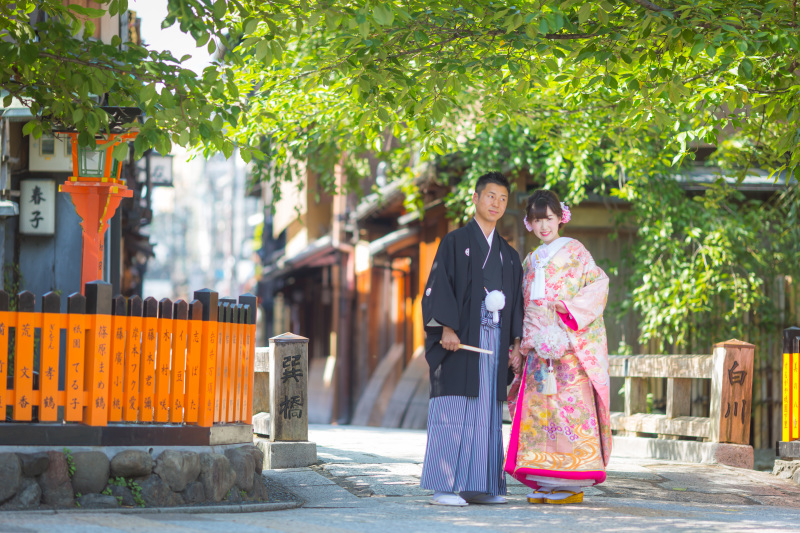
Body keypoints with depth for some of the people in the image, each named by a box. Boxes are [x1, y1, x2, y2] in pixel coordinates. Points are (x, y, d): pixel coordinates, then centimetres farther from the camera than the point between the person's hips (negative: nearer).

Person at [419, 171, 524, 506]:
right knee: (453, 410, -9)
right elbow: (439, 285, -6)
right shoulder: (455, 242, 3)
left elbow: (515, 300, 19)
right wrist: (446, 327, -18)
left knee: (487, 413, 4)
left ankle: (478, 486, 8)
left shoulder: (508, 254, 20)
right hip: (461, 339, -6)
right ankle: (444, 488, -10)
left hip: (494, 339, 6)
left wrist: (516, 339, 6)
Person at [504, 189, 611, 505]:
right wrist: (521, 345, 14)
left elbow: (598, 286, -5)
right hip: (538, 346, 6)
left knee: (569, 404, -11)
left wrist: (570, 308, -16)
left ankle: (574, 484, -10)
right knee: (539, 406, 0)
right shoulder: (530, 261, 21)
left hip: (569, 343, -6)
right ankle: (547, 483, 3)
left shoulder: (574, 251, 4)